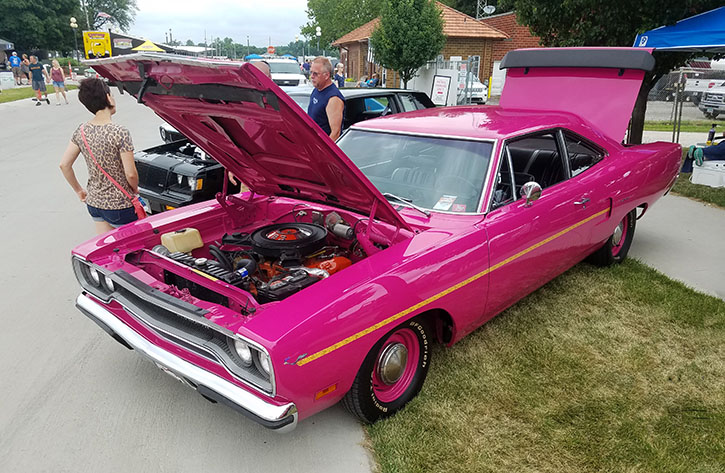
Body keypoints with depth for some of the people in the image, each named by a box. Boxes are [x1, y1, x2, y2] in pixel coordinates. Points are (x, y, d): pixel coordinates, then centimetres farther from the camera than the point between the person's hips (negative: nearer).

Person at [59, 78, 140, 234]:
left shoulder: (81, 131, 0)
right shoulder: (119, 132, -20)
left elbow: (64, 165, 4)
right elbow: (131, 174, -20)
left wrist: (79, 190, 16)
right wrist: (135, 189, 1)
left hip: (93, 203, 7)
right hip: (119, 206, -7)